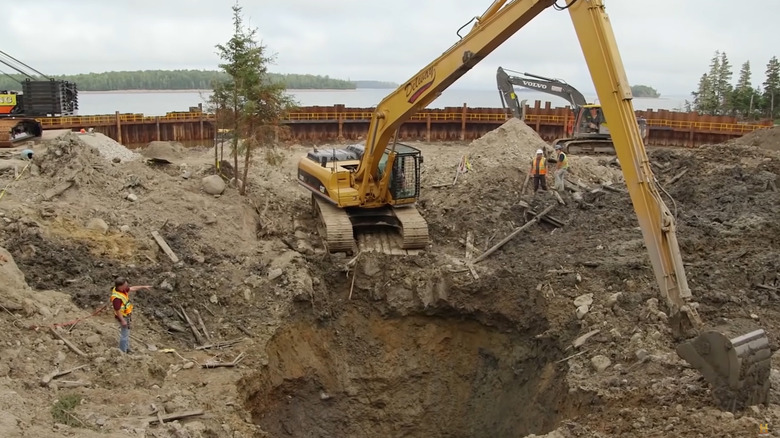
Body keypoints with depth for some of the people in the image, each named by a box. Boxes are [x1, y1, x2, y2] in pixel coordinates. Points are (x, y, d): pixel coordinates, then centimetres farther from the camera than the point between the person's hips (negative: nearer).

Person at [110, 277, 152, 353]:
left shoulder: (121, 289, -10)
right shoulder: (117, 297, -35)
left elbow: (132, 289, 6)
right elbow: (117, 310, -27)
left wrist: (144, 287, 5)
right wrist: (122, 321, -20)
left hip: (127, 314, 9)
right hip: (123, 316, -9)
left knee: (126, 332, 24)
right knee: (125, 334, 5)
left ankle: (126, 348, 41)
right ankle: (123, 352, 20)